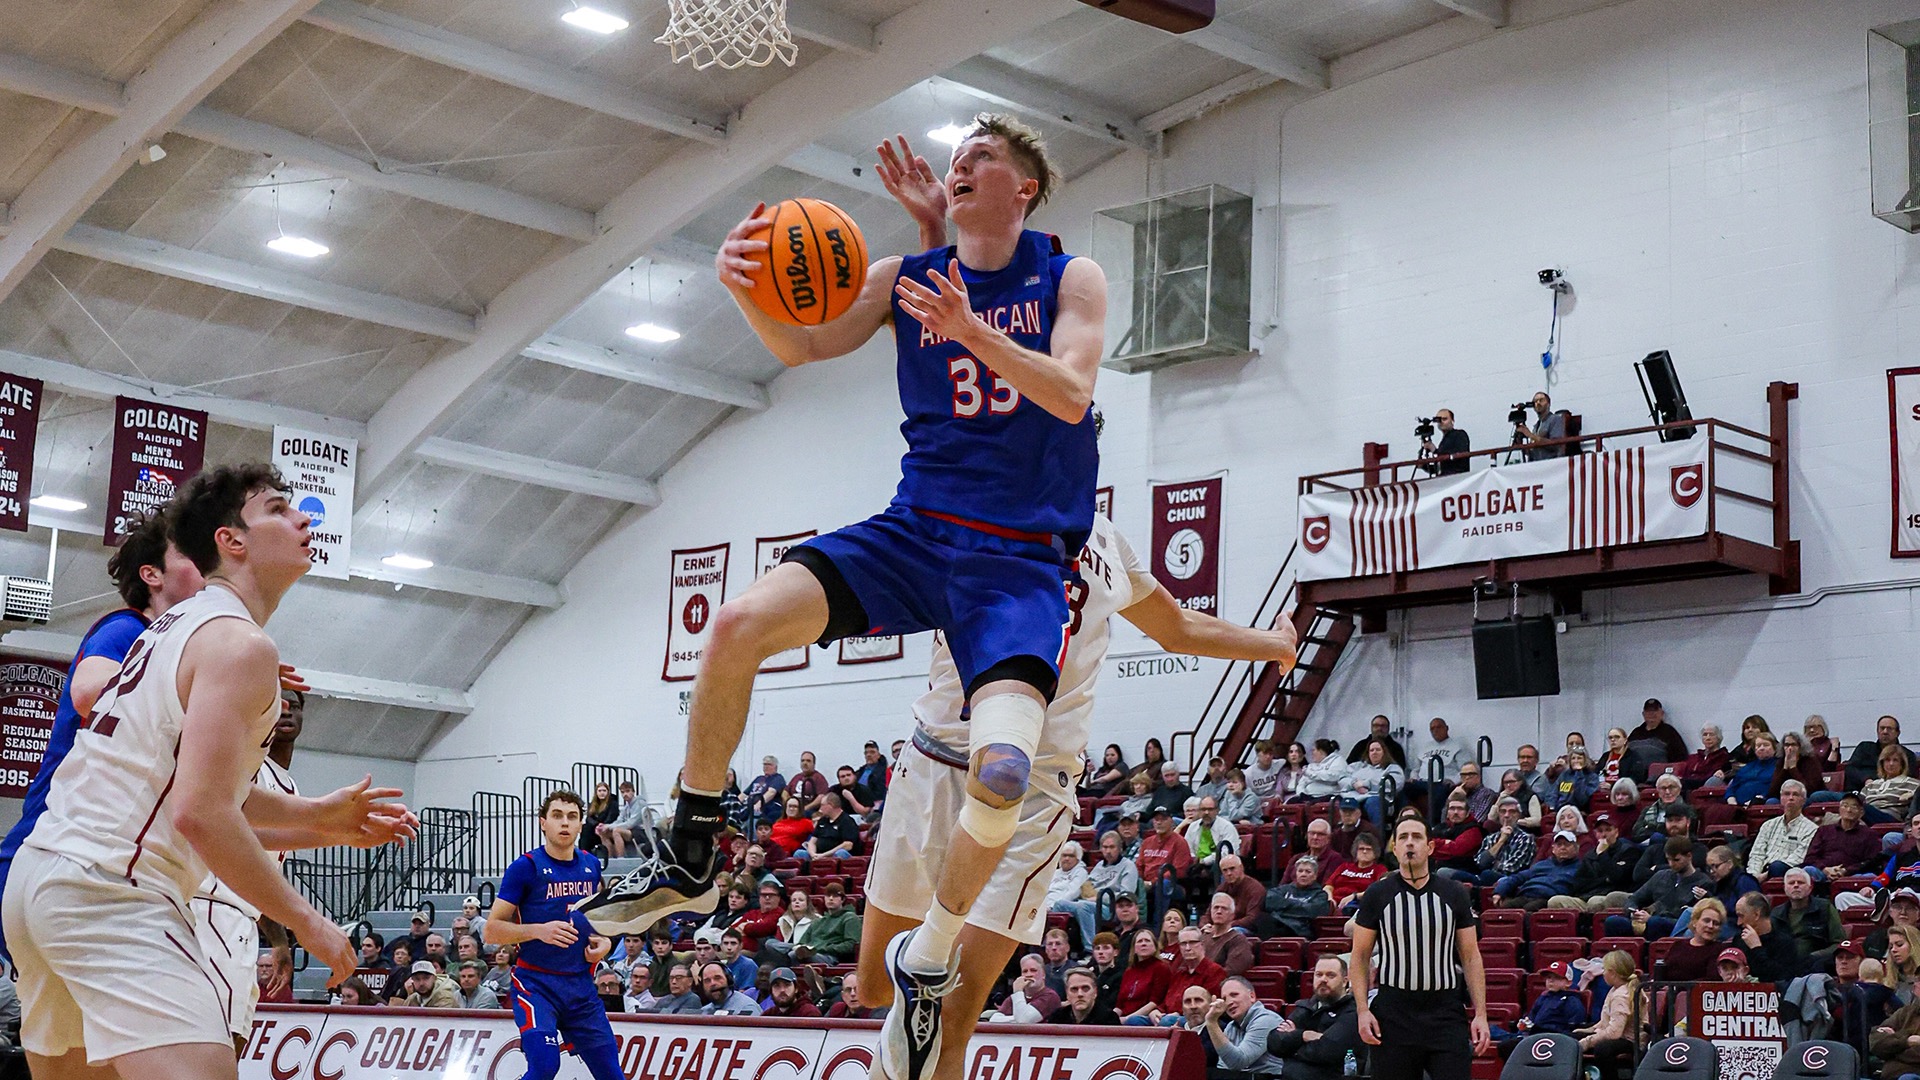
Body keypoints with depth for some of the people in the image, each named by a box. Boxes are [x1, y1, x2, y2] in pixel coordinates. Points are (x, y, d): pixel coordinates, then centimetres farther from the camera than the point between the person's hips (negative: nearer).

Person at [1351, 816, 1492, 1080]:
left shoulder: (1454, 894, 5)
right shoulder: (1377, 895, 2)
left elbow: (1470, 957, 7)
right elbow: (1360, 956, 4)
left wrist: (1480, 1013, -1)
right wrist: (1363, 1010, -7)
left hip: (1446, 1013, 1)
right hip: (1393, 1015, 0)